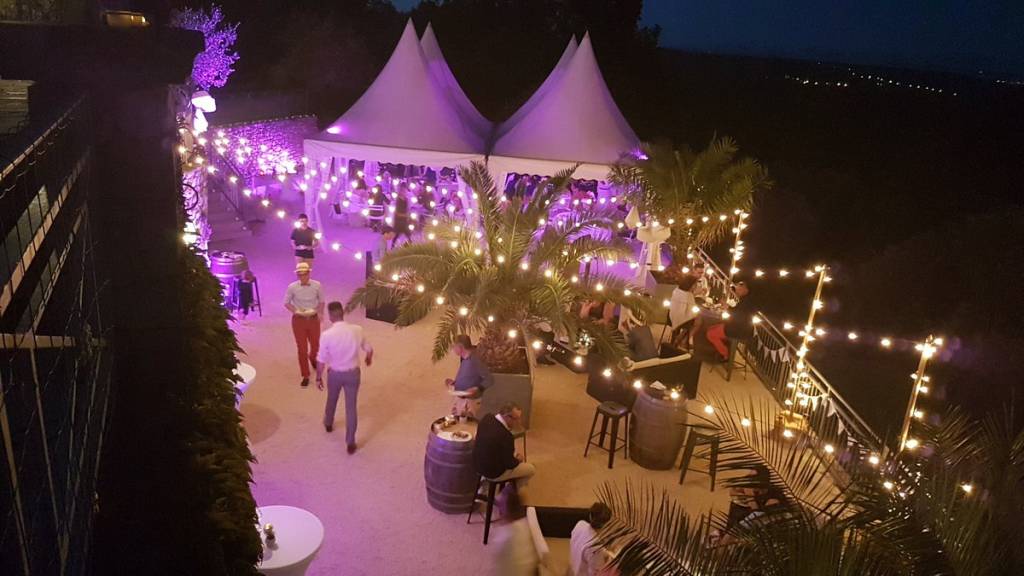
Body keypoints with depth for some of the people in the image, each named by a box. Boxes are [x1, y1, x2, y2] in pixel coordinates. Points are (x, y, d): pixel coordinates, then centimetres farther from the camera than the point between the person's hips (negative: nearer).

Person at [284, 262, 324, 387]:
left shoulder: (317, 285, -10)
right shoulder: (292, 287, -13)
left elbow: (321, 301, 4)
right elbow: (287, 303, 0)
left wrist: (320, 313, -12)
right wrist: (296, 311, -16)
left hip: (313, 319, 1)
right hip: (299, 320, -1)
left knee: (315, 345, 15)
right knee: (302, 349, 2)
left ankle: (313, 359, 53)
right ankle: (305, 376, 16)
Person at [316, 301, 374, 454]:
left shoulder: (326, 335, -22)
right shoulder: (357, 330, -15)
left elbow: (321, 361, -15)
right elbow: (369, 349, 0)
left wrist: (318, 378, 2)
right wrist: (369, 359, 23)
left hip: (334, 373, 0)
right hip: (353, 373, 0)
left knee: (331, 400, 28)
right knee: (351, 407, 10)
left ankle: (328, 424, 55)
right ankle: (351, 442, 14)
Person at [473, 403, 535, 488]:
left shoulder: (486, 418, -14)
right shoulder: (506, 436, -35)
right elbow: (510, 464, -21)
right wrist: (518, 460, -2)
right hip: (494, 473, -7)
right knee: (532, 469, 12)